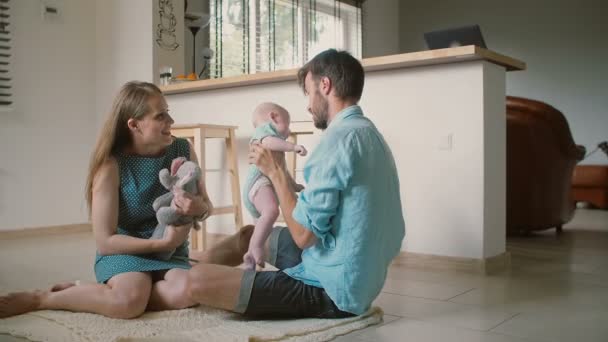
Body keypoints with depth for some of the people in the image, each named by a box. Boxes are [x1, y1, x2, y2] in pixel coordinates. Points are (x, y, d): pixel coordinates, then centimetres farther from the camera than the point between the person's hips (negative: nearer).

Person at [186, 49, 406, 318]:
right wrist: (280, 172, 10)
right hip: (356, 279, 10)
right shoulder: (369, 133, 10)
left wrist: (274, 172, -9)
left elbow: (304, 235, -21)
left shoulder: (341, 136, -20)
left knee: (198, 279, -12)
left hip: (331, 289, -10)